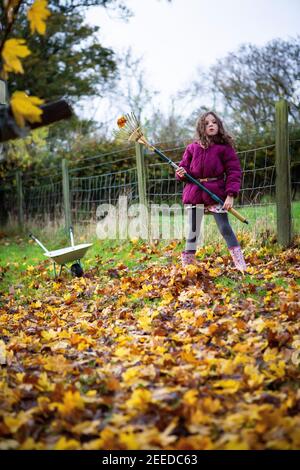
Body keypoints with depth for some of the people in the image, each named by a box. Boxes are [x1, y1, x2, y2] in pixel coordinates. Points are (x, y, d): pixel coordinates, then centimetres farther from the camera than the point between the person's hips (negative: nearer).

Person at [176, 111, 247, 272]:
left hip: (216, 193, -2)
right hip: (195, 194, 2)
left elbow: (234, 171, -4)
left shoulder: (224, 147, -1)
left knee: (225, 227, -5)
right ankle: (187, 264, 17)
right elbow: (183, 167, 14)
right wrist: (181, 173, -11)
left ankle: (241, 264, 2)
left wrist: (230, 195, -14)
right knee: (192, 231, 7)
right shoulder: (192, 148, 6)